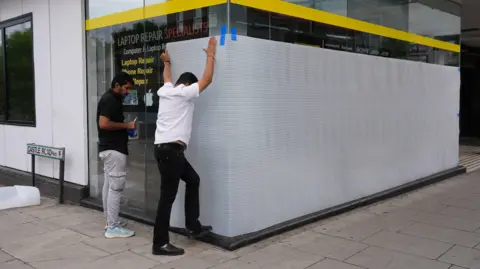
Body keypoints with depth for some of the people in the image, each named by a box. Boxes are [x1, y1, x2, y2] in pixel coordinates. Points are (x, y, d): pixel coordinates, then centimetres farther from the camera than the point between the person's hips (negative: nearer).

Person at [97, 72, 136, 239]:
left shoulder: (112, 99, 16)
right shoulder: (110, 100, -16)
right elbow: (103, 124, -25)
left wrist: (125, 127, 13)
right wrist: (127, 125, -17)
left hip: (109, 148, 11)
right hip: (113, 149, -11)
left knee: (108, 185, 14)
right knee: (115, 188, -8)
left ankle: (110, 221, 22)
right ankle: (113, 228, -3)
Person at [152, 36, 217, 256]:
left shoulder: (166, 90, 16)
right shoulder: (183, 92, -7)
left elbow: (167, 77, 40)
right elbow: (207, 79, -5)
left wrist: (166, 62, 55)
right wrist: (211, 54, 6)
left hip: (168, 148, 10)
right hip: (170, 150, -10)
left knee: (193, 180, 21)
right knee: (168, 196, -5)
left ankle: (193, 226, 25)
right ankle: (160, 243, 2)